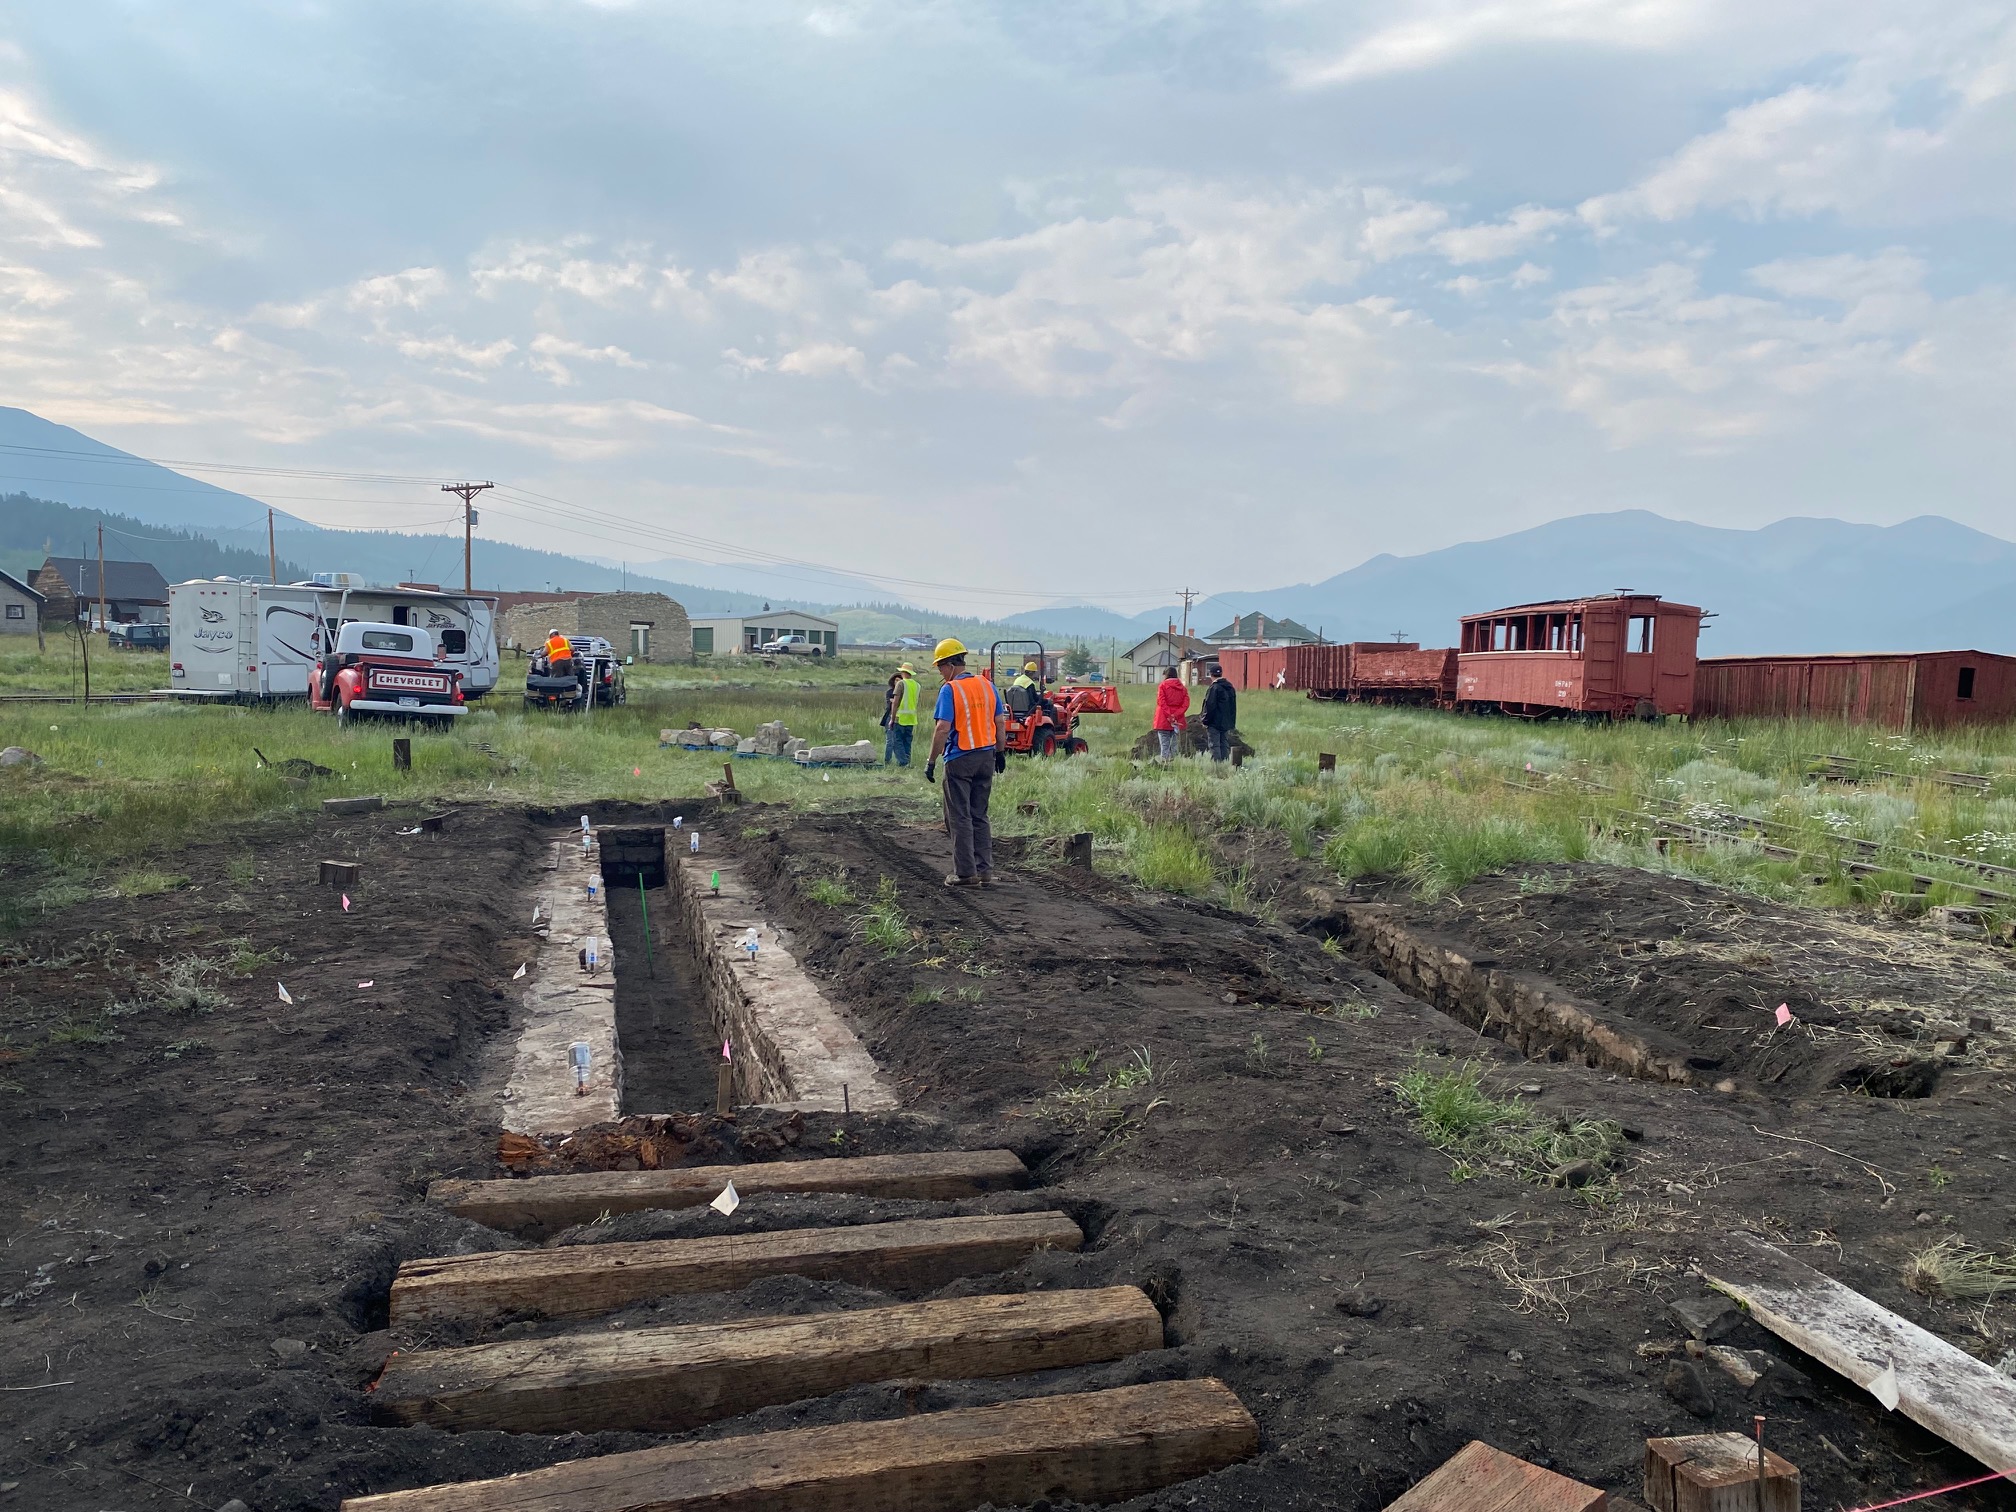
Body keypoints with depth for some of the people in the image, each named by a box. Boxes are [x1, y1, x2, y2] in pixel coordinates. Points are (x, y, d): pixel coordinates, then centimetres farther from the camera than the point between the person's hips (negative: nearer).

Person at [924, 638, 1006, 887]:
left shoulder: (950, 690, -12)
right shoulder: (988, 686, 6)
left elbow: (942, 729, -17)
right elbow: (1000, 723, 8)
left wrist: (931, 761, -11)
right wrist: (1000, 753, 18)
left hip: (960, 759, -6)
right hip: (986, 756, 6)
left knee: (960, 817, 3)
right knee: (980, 816, 14)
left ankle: (966, 873, 4)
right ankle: (985, 871, 13)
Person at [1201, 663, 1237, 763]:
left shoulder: (1213, 688, -14)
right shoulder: (1230, 688, 12)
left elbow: (1209, 707, -17)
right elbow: (1233, 707, 17)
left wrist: (1205, 721, -8)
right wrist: (1232, 723, 21)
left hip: (1214, 723, -7)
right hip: (1226, 723, 7)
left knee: (1215, 746, -5)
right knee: (1225, 746, 10)